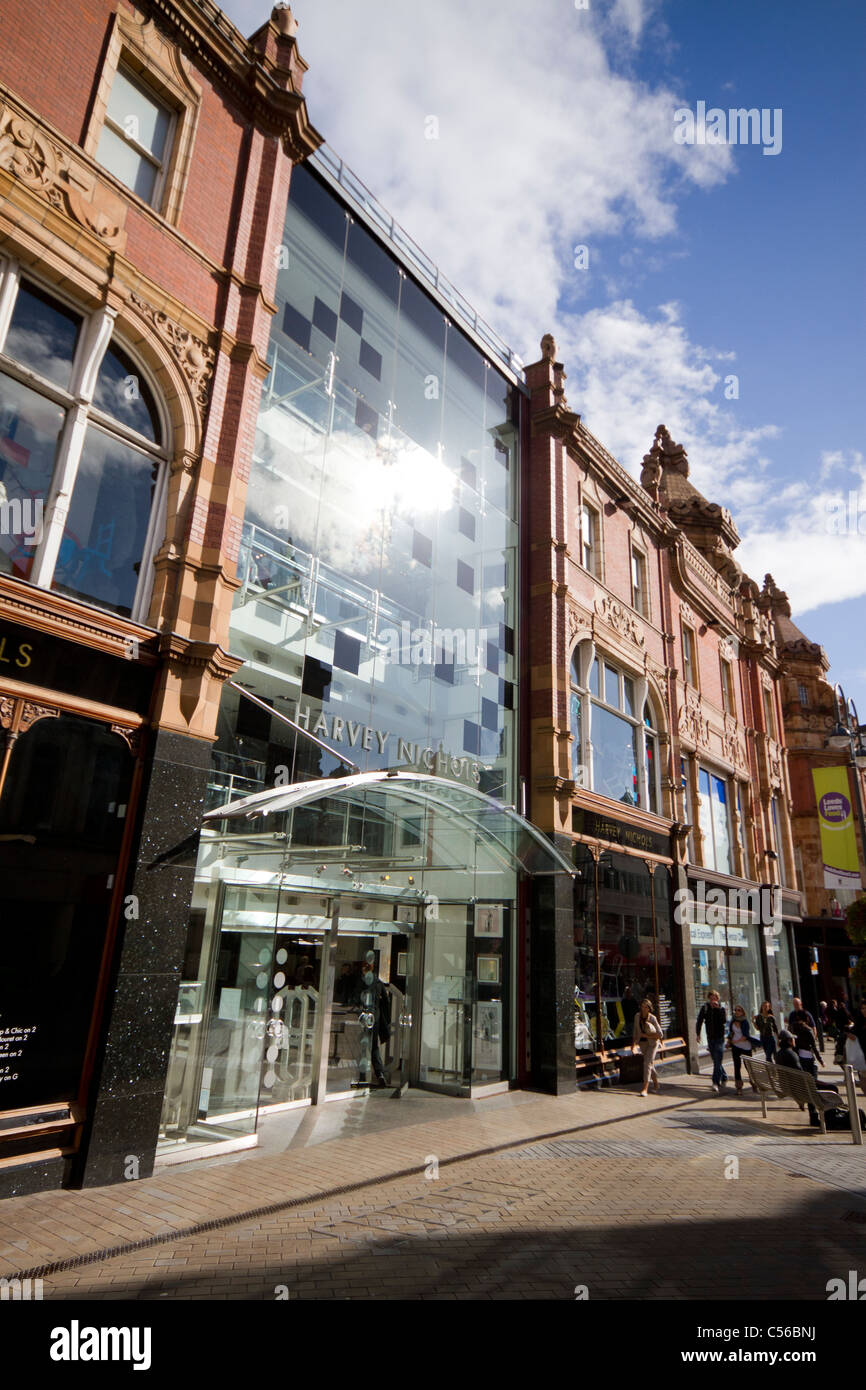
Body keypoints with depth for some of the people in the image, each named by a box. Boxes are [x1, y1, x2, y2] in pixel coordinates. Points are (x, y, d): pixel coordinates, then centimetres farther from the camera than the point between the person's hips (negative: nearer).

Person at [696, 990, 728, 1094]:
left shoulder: (721, 1007, -6)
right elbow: (699, 1021, 7)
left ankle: (716, 1083, -12)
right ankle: (724, 1078, 32)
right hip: (710, 1038, 4)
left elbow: (724, 1020, -22)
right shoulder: (705, 1007, 1)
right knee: (716, 1061, 13)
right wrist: (698, 1034, 2)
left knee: (717, 1062, -10)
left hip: (719, 1038, -4)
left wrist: (718, 1008, -26)